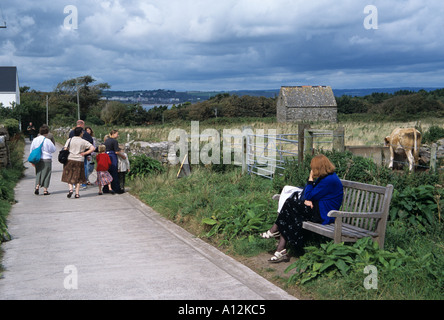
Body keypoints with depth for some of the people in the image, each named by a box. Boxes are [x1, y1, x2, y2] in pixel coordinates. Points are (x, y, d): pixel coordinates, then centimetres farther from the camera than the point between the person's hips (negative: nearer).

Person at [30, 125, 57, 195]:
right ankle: (45, 190, 6)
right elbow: (53, 149, -3)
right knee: (46, 174, 5)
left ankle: (37, 186, 0)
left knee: (38, 174, 17)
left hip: (37, 160, 4)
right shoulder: (47, 141, -13)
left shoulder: (35, 140, 2)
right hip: (46, 159, -4)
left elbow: (31, 150, 9)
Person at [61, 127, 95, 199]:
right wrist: (84, 153, -3)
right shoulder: (83, 141, -2)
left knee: (69, 176, 12)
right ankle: (77, 193, 8)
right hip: (79, 161, -1)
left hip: (70, 160, 1)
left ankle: (70, 189, -9)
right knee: (78, 177, 9)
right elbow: (92, 148, -8)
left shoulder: (69, 140, 3)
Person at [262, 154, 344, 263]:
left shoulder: (329, 180, -18)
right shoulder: (323, 177, 16)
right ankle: (281, 251, -14)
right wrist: (306, 200, -9)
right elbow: (307, 195, 14)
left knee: (290, 204, -15)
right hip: (317, 210, 10)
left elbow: (309, 196, -15)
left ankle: (274, 231, 1)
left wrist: (311, 179, -6)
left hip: (322, 215, -10)